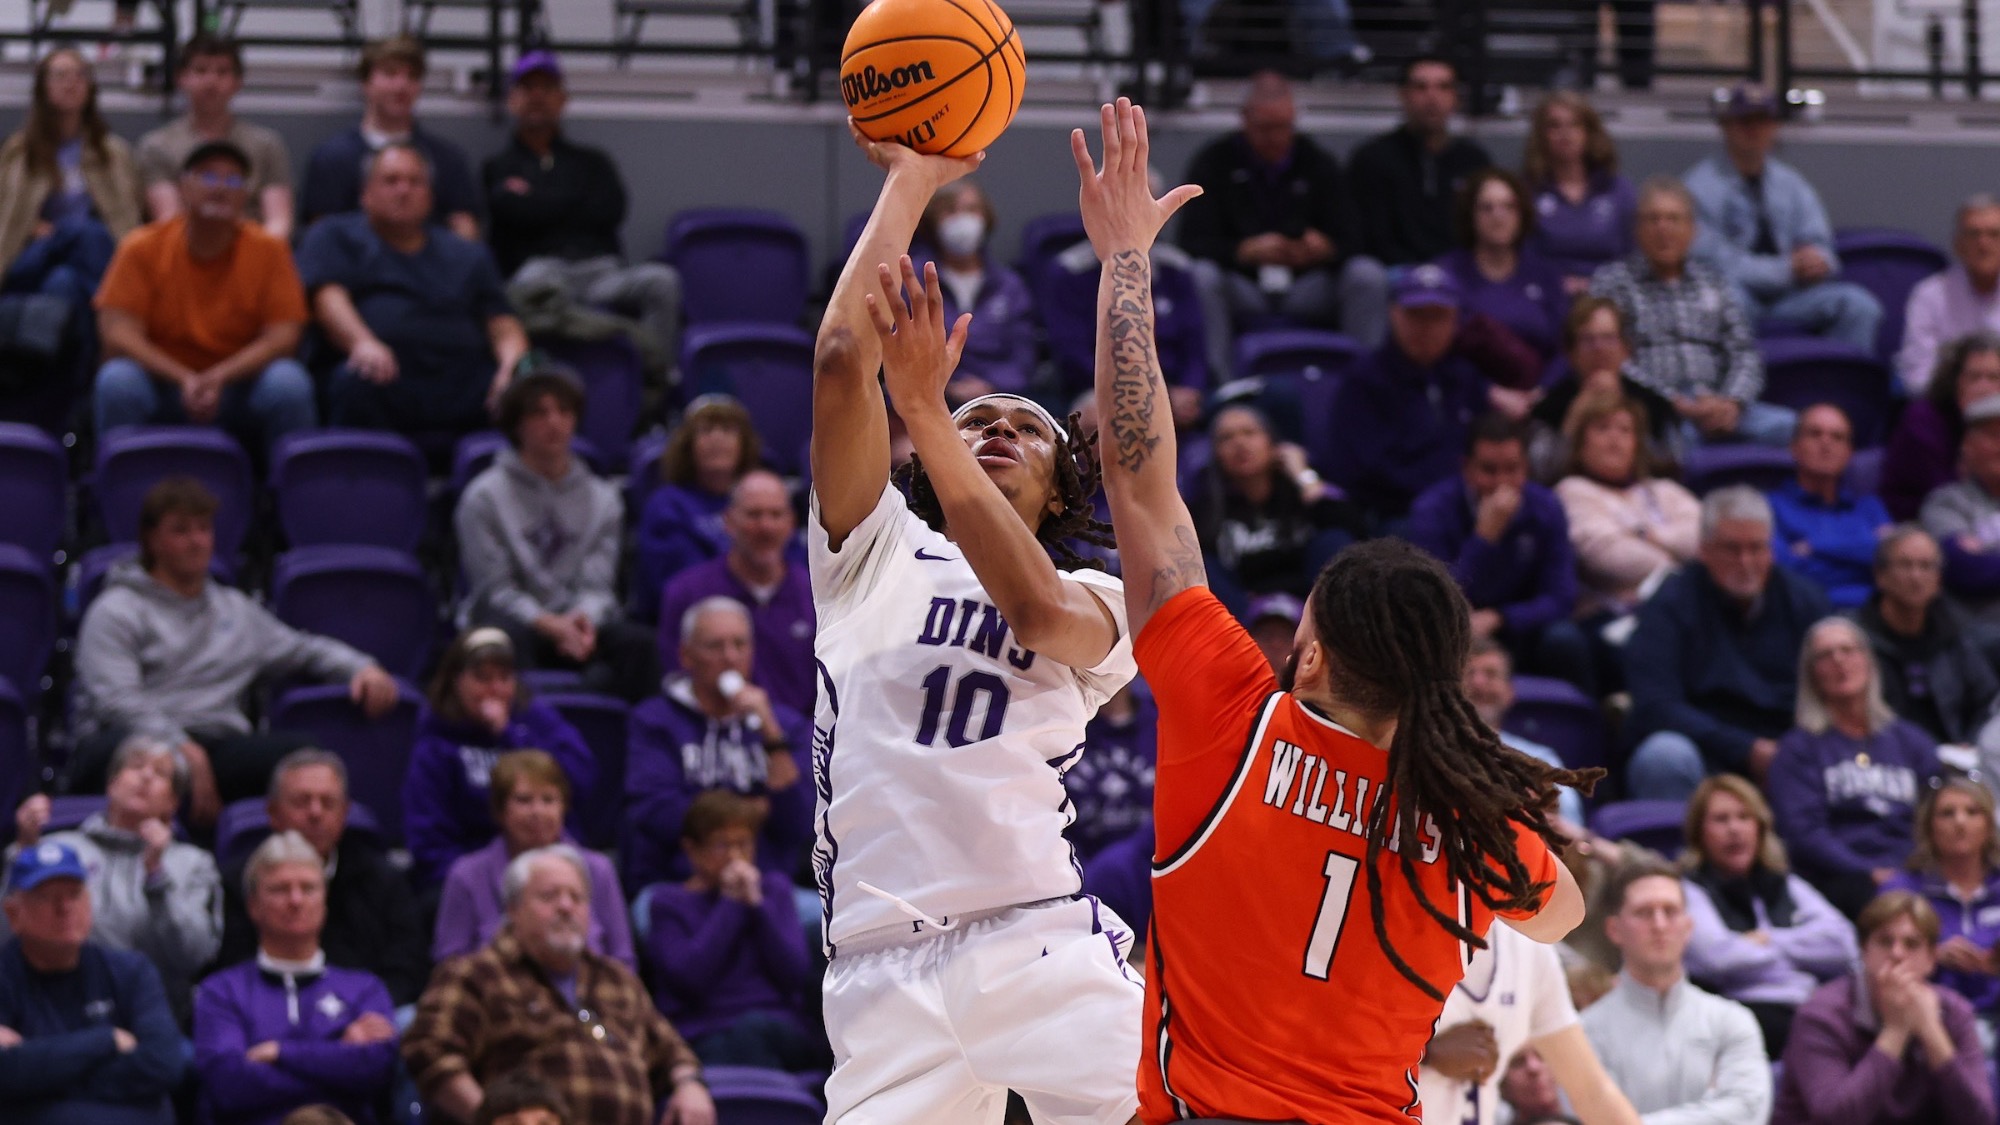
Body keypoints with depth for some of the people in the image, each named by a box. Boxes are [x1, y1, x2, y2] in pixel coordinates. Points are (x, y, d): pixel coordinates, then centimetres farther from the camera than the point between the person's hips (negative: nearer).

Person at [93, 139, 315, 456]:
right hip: (163, 388, 0)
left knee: (288, 382, -29)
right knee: (117, 380, -31)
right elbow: (118, 332, -12)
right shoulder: (143, 248, -5)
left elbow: (282, 335, -9)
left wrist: (219, 378, -25)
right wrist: (184, 380, -25)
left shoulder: (268, 251, -3)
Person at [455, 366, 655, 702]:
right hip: (512, 618, -3)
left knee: (642, 643, -29)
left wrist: (583, 619, -19)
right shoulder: (485, 496, 6)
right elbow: (495, 588, -2)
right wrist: (548, 624, -19)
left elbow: (598, 584, 7)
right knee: (509, 638, -41)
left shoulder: (603, 499, 16)